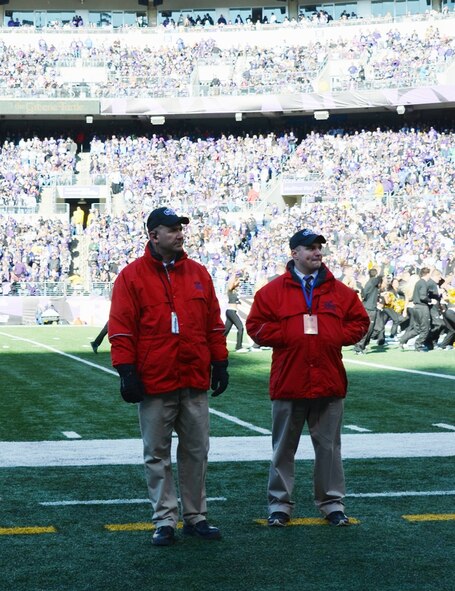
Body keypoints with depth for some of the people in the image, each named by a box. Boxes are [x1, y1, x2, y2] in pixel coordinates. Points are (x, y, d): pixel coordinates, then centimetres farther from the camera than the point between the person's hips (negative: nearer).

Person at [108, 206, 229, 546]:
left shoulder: (198, 273, 10)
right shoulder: (132, 276, -2)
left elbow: (214, 324, 14)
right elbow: (121, 329, -4)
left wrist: (219, 364, 10)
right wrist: (127, 372, -10)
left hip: (195, 381, 4)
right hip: (154, 383, -3)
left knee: (196, 451, 8)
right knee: (157, 455, 3)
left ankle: (196, 516, 16)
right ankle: (165, 521, 9)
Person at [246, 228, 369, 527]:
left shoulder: (339, 291, 8)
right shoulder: (273, 290, 1)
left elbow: (359, 321, 9)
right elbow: (257, 325, -3)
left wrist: (337, 337, -6)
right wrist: (287, 337, -12)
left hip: (329, 382, 2)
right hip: (288, 382, -2)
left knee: (329, 446, 8)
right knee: (284, 447, 6)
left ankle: (333, 503, 16)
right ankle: (279, 503, 15)